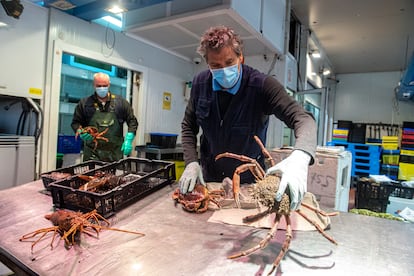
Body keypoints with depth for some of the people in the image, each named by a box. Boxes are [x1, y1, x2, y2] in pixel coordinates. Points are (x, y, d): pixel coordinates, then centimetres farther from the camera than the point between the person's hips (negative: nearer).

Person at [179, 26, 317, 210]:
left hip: (248, 181, -2)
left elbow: (303, 119, -29)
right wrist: (191, 162, -13)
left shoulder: (262, 85, -21)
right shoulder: (200, 84, -9)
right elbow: (188, 127, 1)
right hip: (208, 177, 3)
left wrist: (300, 156, -50)